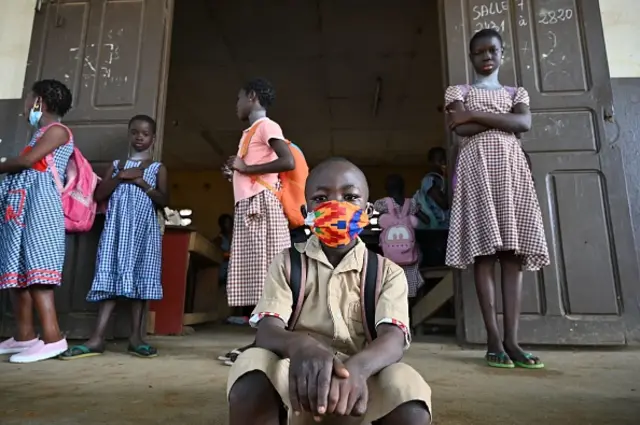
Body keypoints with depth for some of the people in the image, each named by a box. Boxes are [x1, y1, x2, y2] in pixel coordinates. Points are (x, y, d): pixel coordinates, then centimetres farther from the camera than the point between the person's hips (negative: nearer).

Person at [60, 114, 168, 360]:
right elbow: (99, 195, 7)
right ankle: (97, 339, -6)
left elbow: (164, 201, 0)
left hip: (144, 229, -1)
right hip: (117, 228, 1)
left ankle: (136, 337, -1)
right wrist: (120, 177, -4)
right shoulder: (117, 164, 18)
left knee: (141, 280, -4)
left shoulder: (157, 168, 12)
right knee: (111, 278, -5)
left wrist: (142, 183, -7)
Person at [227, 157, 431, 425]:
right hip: (301, 380, 1)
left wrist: (357, 367, -36)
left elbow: (394, 338, -12)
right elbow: (267, 330, -9)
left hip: (360, 380, 0)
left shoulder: (388, 272, 5)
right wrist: (299, 345, -34)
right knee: (253, 364, -31)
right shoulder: (287, 263, 6)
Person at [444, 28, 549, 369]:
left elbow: (525, 123, 0)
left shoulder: (516, 93, 22)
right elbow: (461, 129, -6)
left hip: (511, 167, 3)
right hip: (477, 166, -3)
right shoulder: (458, 91, 14)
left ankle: (511, 339, -6)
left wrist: (476, 114, -5)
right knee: (484, 252, -10)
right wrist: (503, 120, 0)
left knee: (514, 254, -7)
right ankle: (494, 339, -8)